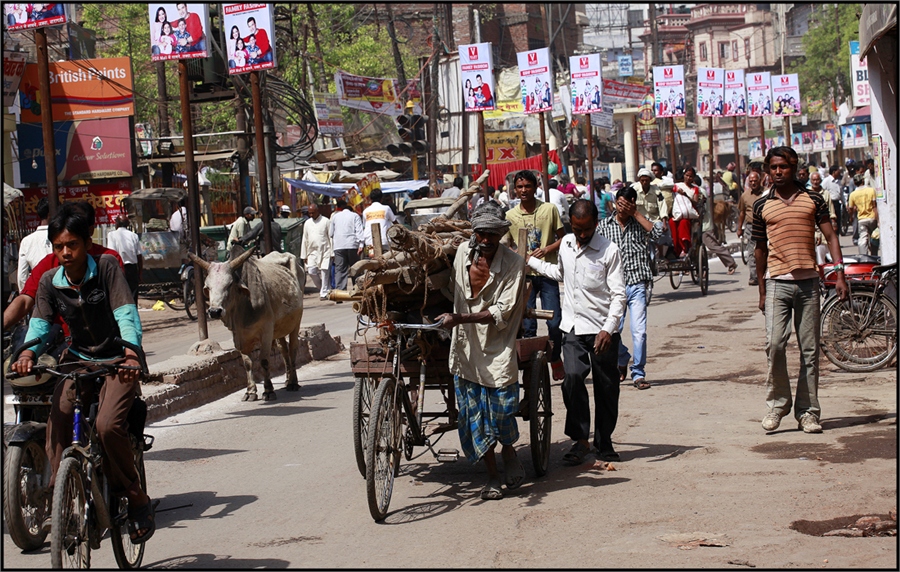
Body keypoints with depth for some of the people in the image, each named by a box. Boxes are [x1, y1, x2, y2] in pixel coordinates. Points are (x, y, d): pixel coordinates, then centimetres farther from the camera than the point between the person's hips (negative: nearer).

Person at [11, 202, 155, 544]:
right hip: (78, 359, 4)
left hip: (116, 362, -4)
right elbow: (40, 322, -8)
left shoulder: (106, 268, -11)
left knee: (107, 425, -26)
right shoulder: (50, 282, 0)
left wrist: (131, 353, -36)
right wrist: (29, 351, -30)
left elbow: (126, 314, -19)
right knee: (57, 423, -19)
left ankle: (137, 499, -7)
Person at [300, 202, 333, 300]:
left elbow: (331, 237, -1)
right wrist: (304, 255, 12)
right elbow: (305, 240, 15)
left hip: (325, 252, -4)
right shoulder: (307, 223, 12)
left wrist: (332, 253, -6)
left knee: (324, 272, -6)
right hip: (312, 252, 4)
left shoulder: (326, 221, -1)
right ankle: (322, 288, 16)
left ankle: (324, 293, 2)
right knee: (311, 271, -4)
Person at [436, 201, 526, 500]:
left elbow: (501, 313, -16)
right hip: (465, 345, 4)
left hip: (497, 345, -4)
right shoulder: (464, 251, 2)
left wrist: (460, 318, -23)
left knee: (501, 405, -10)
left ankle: (508, 451, 22)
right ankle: (492, 477, 12)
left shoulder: (513, 264, -11)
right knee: (473, 413, 2)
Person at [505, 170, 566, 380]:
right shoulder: (510, 215, 5)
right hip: (524, 274, 1)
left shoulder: (549, 209, 1)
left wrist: (547, 249, -12)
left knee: (554, 322, -3)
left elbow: (562, 238, 5)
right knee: (527, 325, -1)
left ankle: (555, 358, 19)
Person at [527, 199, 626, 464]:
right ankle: (580, 439, -5)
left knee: (605, 387, 4)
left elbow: (618, 295, -10)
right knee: (572, 377, -14)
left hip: (602, 330, -3)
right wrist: (530, 261, 31)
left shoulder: (609, 251, -8)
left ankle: (604, 441, 19)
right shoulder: (566, 244, 8)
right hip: (574, 327, 3)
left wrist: (608, 328, -22)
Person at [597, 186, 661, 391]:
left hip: (637, 285, -1)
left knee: (639, 331, -7)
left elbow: (656, 233, -15)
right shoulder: (605, 225, 7)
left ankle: (638, 374, 5)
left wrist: (636, 214, -11)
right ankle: (622, 361, 29)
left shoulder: (639, 224, 6)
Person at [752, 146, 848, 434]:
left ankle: (807, 411, 10)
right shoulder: (761, 206, 8)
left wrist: (840, 274, -7)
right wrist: (762, 291, 13)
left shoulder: (813, 200, 7)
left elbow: (830, 237, 5)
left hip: (808, 282, 1)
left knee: (810, 350, 3)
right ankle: (777, 403, 1)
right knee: (775, 343, -15)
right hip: (777, 282, -1)